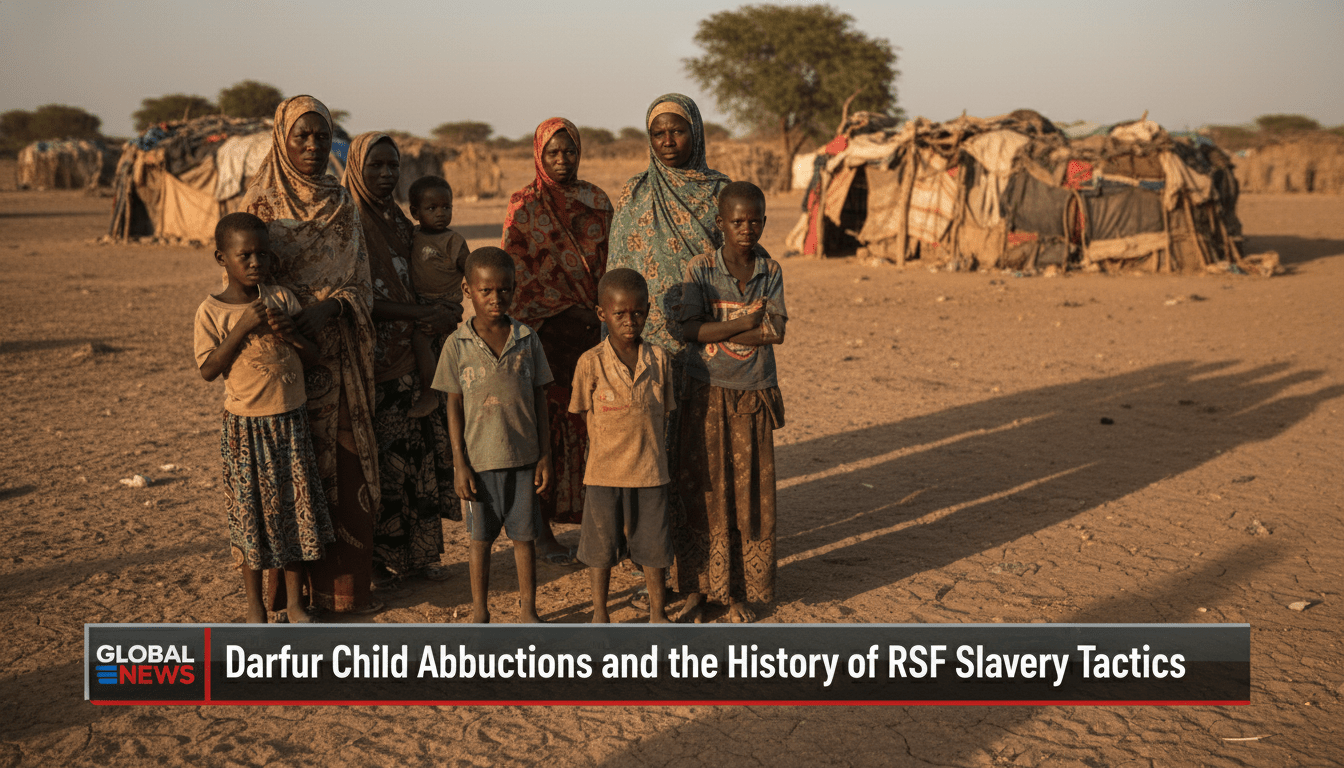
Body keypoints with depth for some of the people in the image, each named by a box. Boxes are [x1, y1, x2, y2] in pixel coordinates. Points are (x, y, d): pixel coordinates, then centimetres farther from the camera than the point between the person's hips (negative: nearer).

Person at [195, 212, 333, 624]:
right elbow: (208, 370, -13)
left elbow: (313, 356, 5)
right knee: (251, 510, 6)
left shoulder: (282, 299, 2)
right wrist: (242, 328, -20)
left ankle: (295, 603, 21)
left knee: (296, 505, 7)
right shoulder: (212, 311, -7)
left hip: (290, 420, 3)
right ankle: (254, 605, 22)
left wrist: (291, 333, -15)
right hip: (245, 425, -3)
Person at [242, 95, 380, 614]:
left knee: (346, 465, 4)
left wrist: (330, 307, -15)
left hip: (339, 352, 4)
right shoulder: (262, 201, 0)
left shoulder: (342, 203, 11)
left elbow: (360, 283, 5)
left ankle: (345, 581, 14)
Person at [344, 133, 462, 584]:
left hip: (407, 356, 7)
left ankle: (418, 552, 17)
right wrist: (424, 314, -17)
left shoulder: (399, 222, 14)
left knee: (420, 451, 7)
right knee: (382, 459, -3)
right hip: (369, 359, -7)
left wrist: (444, 313, 2)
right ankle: (383, 559, 8)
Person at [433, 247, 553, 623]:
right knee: (481, 538, 10)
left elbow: (539, 400, 4)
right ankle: (480, 613, 25)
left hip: (524, 457, 1)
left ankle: (528, 608, 26)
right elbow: (454, 406, -2)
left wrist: (545, 455, 1)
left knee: (525, 535, 10)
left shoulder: (527, 339, -1)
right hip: (481, 458, -1)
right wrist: (460, 464, -5)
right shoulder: (458, 345, -4)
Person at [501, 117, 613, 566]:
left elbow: (609, 263, 14)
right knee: (547, 424, -2)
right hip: (547, 330, -3)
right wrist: (571, 310, -10)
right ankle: (541, 529, 7)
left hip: (593, 326, 4)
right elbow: (518, 273, -5)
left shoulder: (597, 202, 11)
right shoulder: (524, 206, 0)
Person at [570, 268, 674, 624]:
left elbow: (662, 412, 8)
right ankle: (599, 613, 27)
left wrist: (649, 445, 2)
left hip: (651, 472, 2)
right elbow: (589, 417, 0)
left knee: (654, 545, 12)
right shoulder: (591, 363, -8)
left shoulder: (660, 359, -1)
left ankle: (657, 611, 29)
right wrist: (606, 454, 0)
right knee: (602, 547, 10)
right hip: (605, 472, -2)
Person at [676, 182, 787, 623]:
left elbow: (776, 332, -10)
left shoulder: (770, 271, 2)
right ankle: (697, 590, 16)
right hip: (707, 394, -2)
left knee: (750, 495, 5)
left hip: (754, 396, 2)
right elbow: (691, 329, -15)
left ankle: (739, 594, 17)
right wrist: (746, 323, -16)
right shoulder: (700, 269, -4)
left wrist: (717, 332, -13)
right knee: (703, 493, 2)